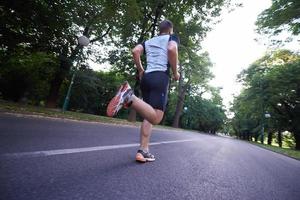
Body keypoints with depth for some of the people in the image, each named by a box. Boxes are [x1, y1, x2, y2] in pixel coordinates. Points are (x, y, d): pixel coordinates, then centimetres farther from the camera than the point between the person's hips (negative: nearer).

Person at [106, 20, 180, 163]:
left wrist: (140, 70, 18)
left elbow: (135, 51, 10)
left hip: (146, 77, 7)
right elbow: (172, 49, -9)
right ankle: (129, 97, -35)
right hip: (161, 77, -6)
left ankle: (143, 151, 4)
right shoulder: (172, 38, 15)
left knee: (149, 116, 8)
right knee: (156, 118, -16)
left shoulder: (148, 41, 28)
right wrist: (175, 72, 1)